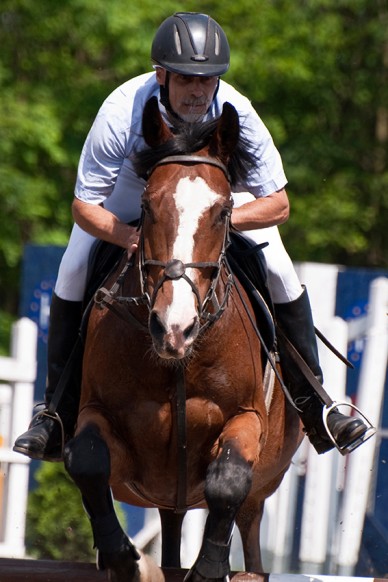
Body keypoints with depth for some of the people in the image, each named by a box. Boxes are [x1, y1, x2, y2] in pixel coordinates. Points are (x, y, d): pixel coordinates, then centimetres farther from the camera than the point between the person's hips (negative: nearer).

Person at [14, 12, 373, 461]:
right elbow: (84, 206, -30)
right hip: (126, 200, -1)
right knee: (73, 273, -18)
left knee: (280, 273, -16)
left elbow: (278, 204, -26)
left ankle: (312, 402, -1)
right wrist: (128, 237, -49)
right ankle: (58, 411, -4)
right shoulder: (120, 113, -38)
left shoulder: (236, 113, -34)